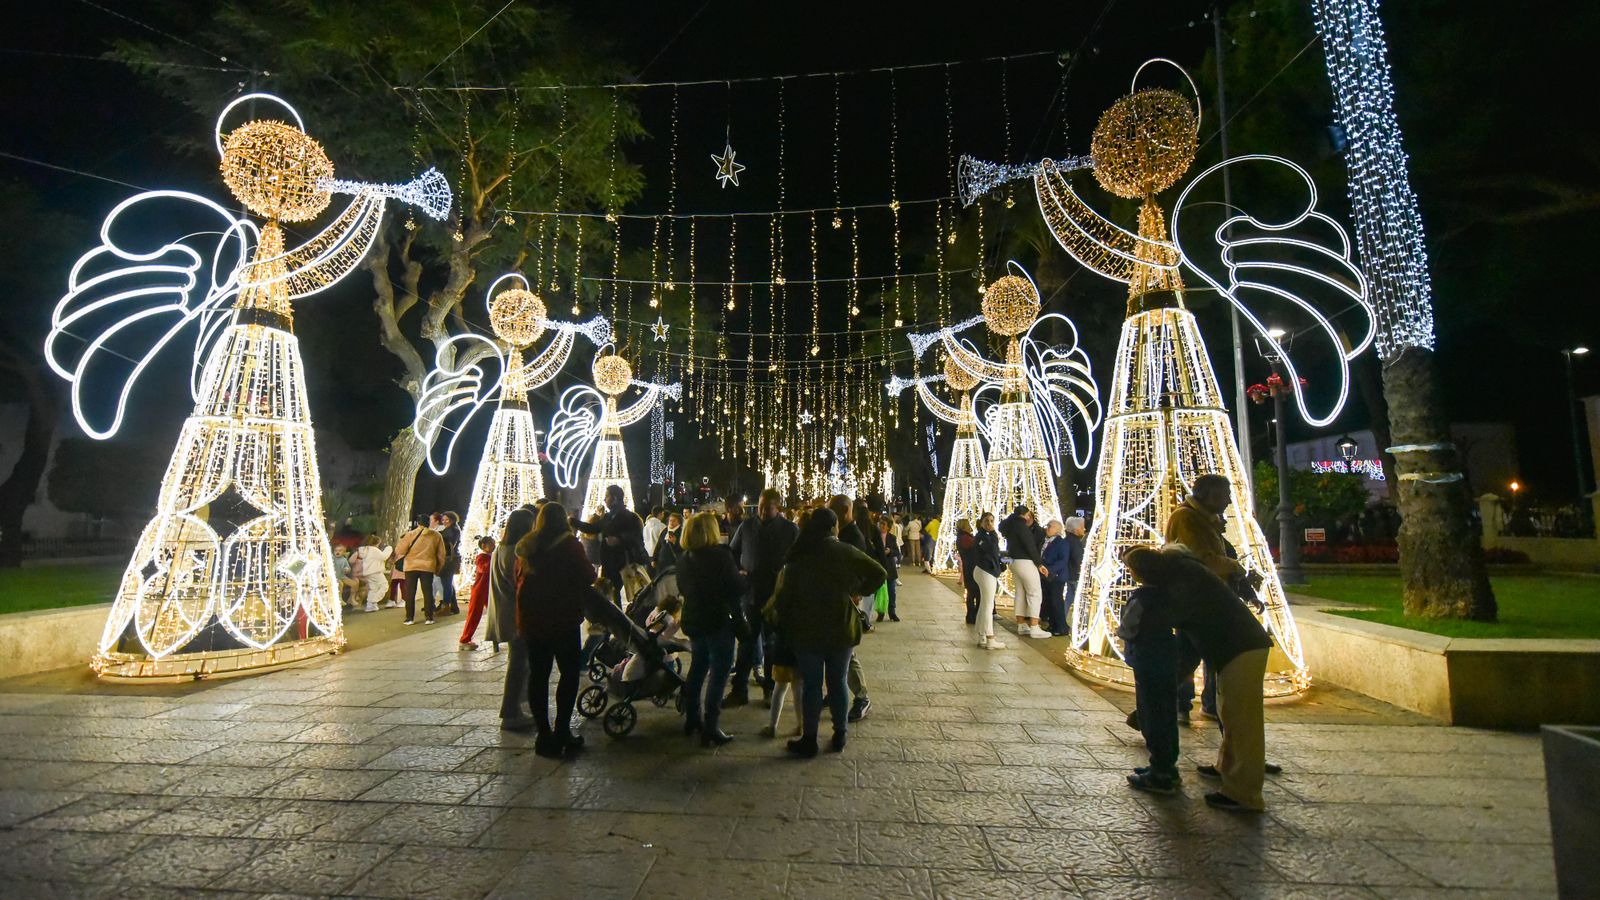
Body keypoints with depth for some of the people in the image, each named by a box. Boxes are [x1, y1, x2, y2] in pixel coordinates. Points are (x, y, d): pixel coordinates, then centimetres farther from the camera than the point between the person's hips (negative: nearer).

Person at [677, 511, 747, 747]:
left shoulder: (685, 558, 4)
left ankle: (692, 719, 32)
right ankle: (710, 729, 1)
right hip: (718, 621, -7)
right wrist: (742, 578, -2)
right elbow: (738, 588, -19)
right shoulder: (720, 554, -17)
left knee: (698, 668, 21)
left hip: (693, 621, 7)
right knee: (719, 672, 1)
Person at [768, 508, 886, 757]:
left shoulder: (799, 556, -8)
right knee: (837, 681, 15)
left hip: (806, 631, 0)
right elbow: (879, 574, -6)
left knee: (811, 684, 9)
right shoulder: (846, 552, -7)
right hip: (842, 629, 1)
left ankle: (809, 740, 17)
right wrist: (859, 591, 7)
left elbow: (786, 592, -6)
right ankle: (840, 735, 26)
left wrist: (778, 614, 11)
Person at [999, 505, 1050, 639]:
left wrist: (1031, 524, 14)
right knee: (1035, 594, -4)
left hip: (1015, 562, 9)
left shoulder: (1011, 526, 14)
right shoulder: (1021, 525, -14)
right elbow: (1030, 547, -16)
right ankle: (1034, 628, -6)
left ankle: (1021, 626, 15)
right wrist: (1040, 564, -11)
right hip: (1025, 562, -9)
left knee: (1020, 594, 12)